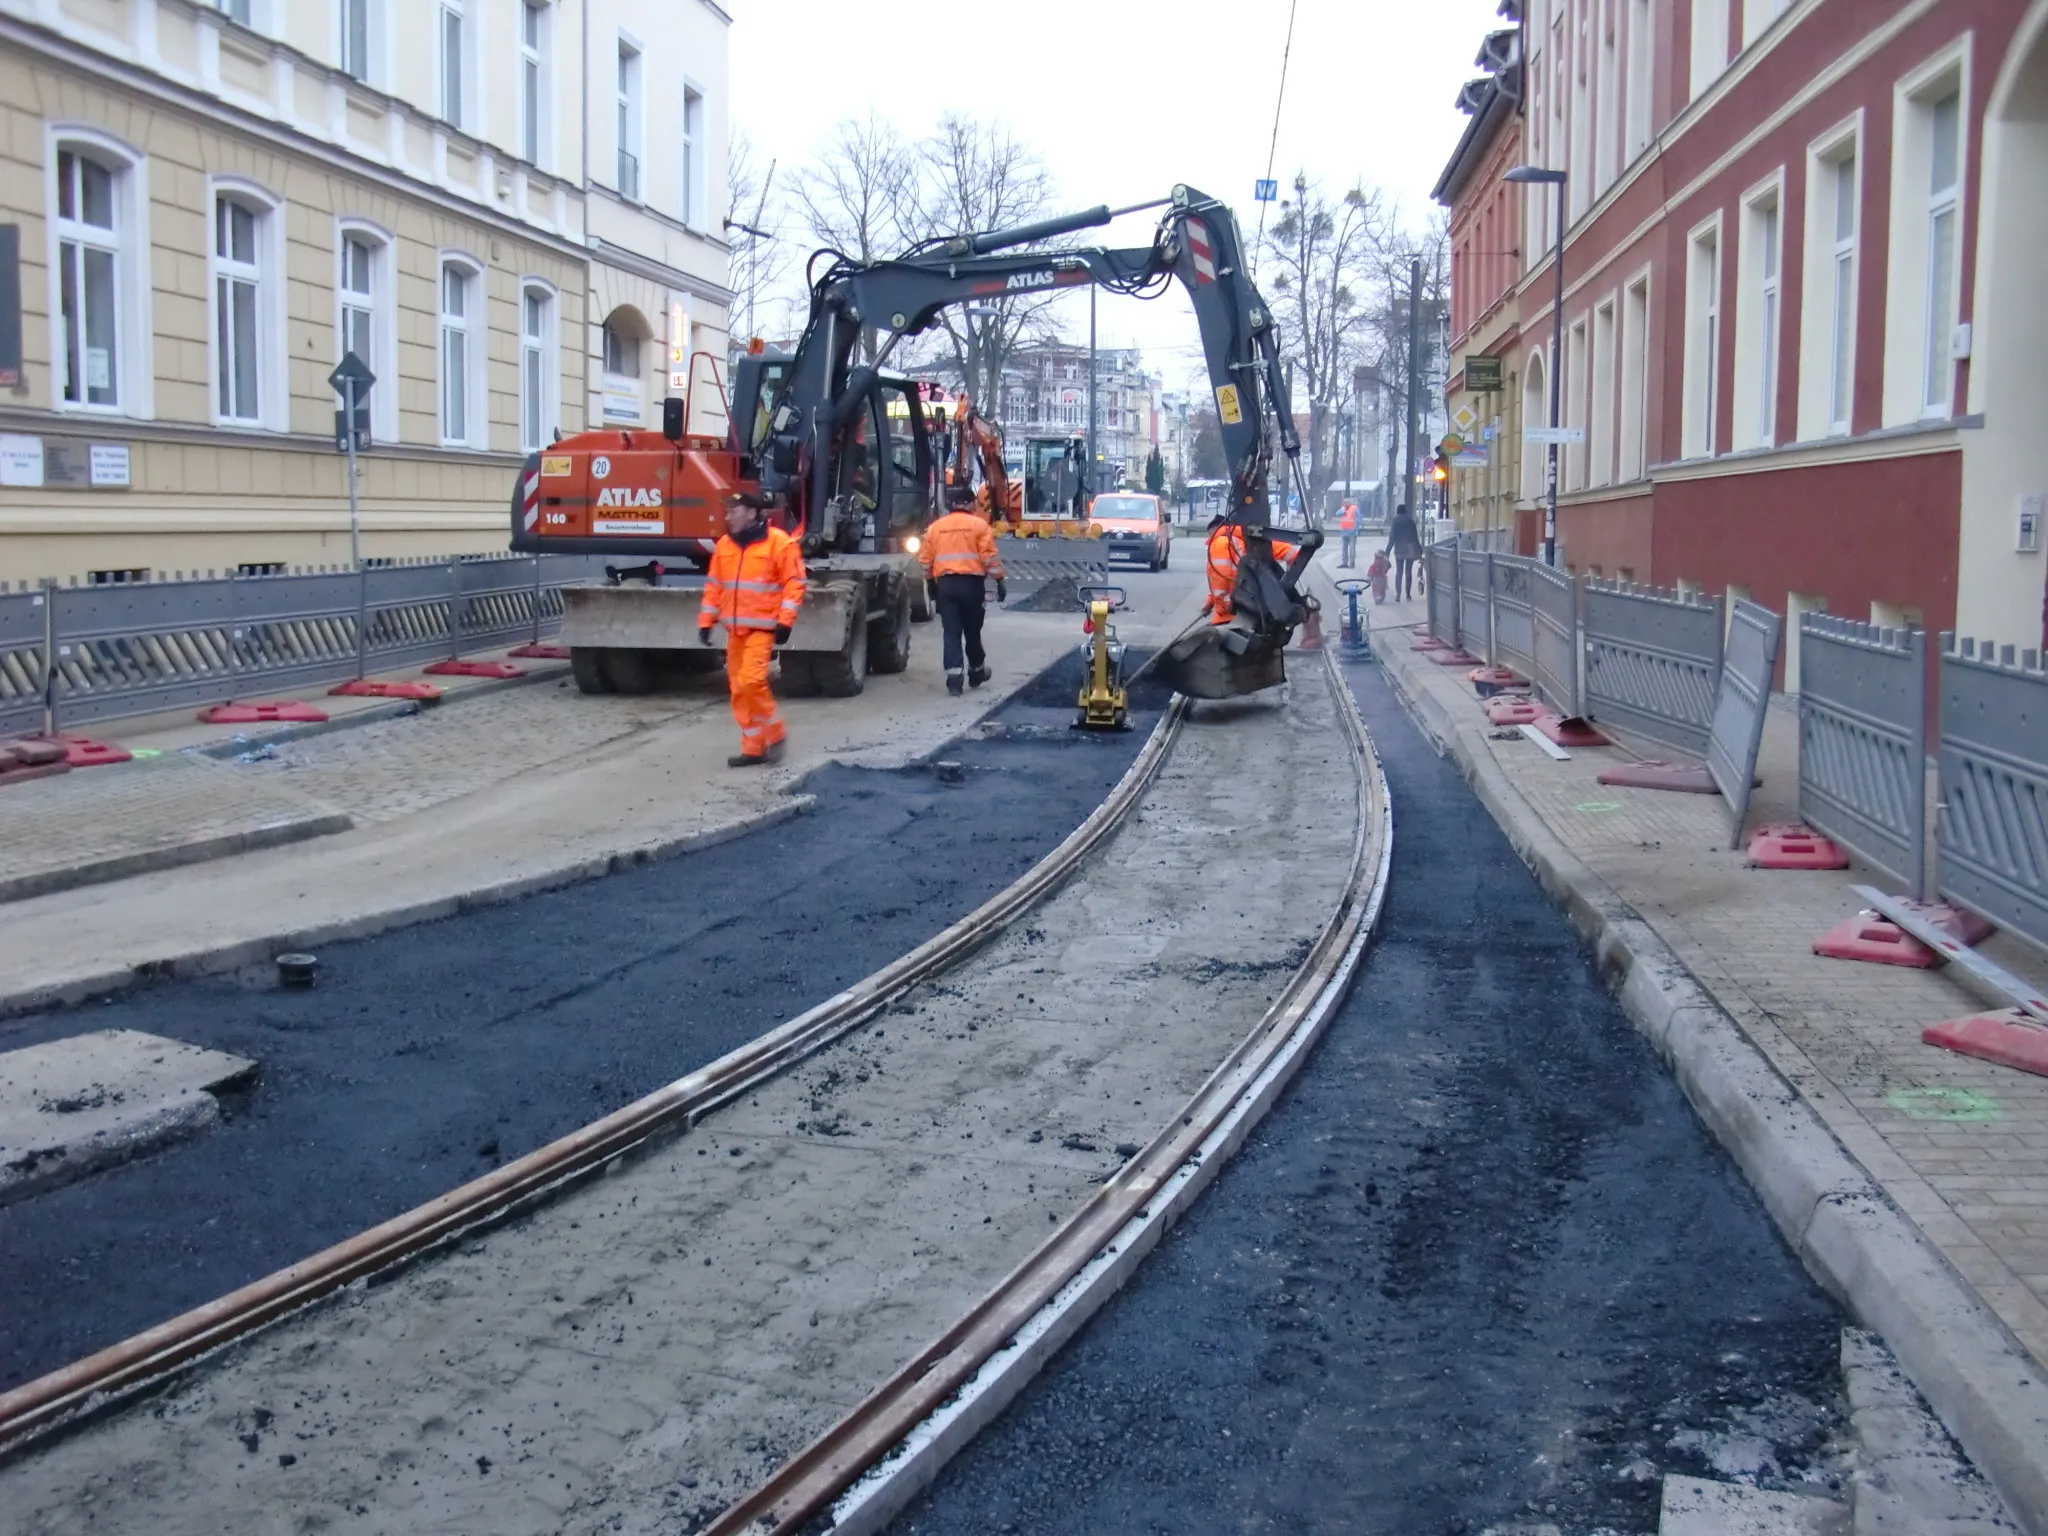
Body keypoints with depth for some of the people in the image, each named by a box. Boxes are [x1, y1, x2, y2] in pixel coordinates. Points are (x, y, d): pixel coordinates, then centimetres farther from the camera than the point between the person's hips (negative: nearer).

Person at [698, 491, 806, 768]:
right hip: (734, 628, 7)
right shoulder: (724, 545, 10)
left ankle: (774, 733, 1)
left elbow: (794, 583, -10)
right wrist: (706, 620, 10)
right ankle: (754, 748, 14)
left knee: (750, 681, -19)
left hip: (762, 627, -7)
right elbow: (714, 586, 15)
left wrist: (785, 621, -16)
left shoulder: (779, 542, -9)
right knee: (738, 687, 6)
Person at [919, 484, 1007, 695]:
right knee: (972, 631, 13)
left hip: (945, 583, 2)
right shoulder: (978, 524, -2)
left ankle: (953, 677, -10)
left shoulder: (935, 527, 9)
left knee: (951, 632, 2)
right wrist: (1000, 581, -2)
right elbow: (990, 556, -7)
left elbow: (925, 559, 10)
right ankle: (977, 672, 29)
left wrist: (931, 583, 21)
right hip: (971, 582, -2)